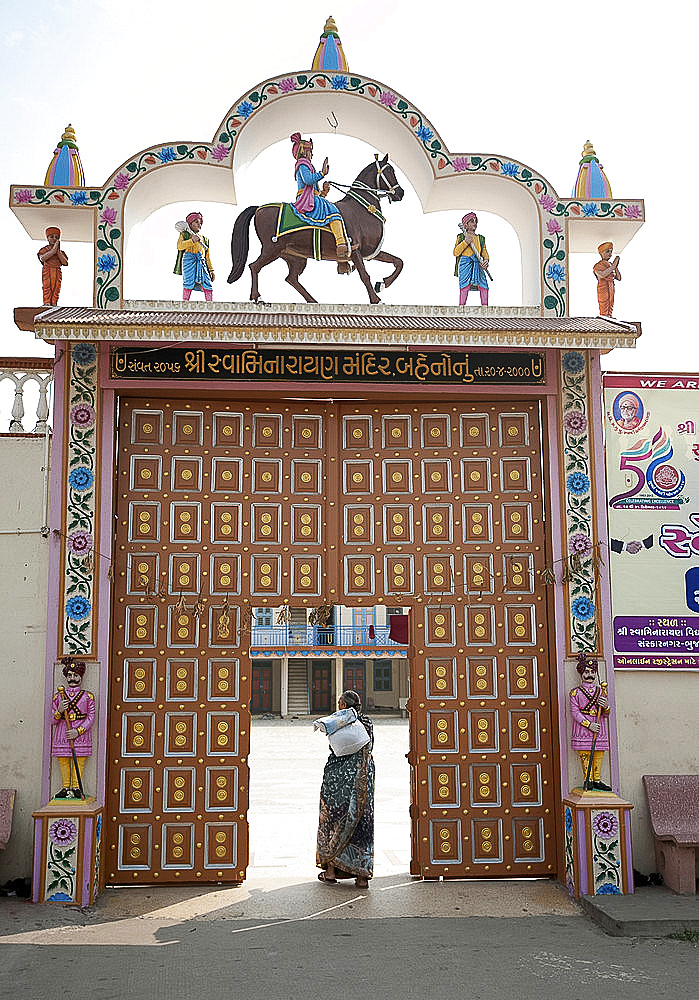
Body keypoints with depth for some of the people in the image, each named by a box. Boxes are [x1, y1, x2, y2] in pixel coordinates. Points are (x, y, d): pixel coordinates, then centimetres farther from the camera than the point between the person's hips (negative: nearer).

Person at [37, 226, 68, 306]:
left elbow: (65, 262, 0)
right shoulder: (44, 249, 9)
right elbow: (42, 258, -13)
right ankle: (47, 303, -13)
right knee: (47, 288, -10)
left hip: (57, 273, 2)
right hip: (47, 272, -2)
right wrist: (53, 250, -11)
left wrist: (58, 251, -7)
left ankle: (54, 304, -4)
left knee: (56, 289, -4)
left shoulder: (61, 252, 15)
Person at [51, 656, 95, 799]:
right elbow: (53, 721, 8)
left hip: (81, 735, -2)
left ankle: (76, 788, 4)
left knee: (79, 762, -4)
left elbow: (91, 718, 0)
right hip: (62, 735, 2)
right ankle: (66, 788, 13)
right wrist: (59, 711, -14)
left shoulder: (87, 696, 4)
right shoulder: (59, 696, 9)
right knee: (63, 761, 3)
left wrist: (78, 731, -13)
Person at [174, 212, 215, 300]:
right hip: (189, 258, -4)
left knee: (207, 282, -10)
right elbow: (179, 246, -6)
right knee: (189, 281, -17)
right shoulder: (184, 235, 15)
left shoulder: (204, 239, 29)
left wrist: (211, 270, 16)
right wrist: (192, 240, -17)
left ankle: (209, 302, -13)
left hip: (202, 262, 4)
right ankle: (185, 302, -16)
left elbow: (207, 256, 26)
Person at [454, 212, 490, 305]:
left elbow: (485, 253, 17)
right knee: (465, 287, -17)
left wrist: (486, 261, -6)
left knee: (484, 286, -11)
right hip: (465, 263, -4)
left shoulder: (480, 239, 23)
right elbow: (456, 252, 2)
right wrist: (465, 242, -9)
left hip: (478, 265, 4)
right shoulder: (461, 237, 13)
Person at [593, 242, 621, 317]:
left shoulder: (610, 264, 15)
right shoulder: (599, 265, -7)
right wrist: (613, 266, -20)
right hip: (603, 290, -8)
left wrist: (616, 267, 0)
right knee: (604, 313, -12)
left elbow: (619, 278, 14)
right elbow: (602, 275, -29)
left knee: (609, 312, 7)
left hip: (611, 290, 8)